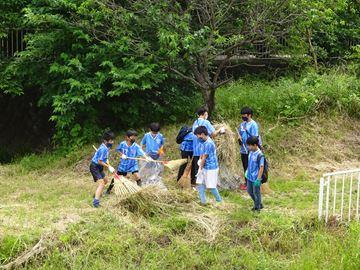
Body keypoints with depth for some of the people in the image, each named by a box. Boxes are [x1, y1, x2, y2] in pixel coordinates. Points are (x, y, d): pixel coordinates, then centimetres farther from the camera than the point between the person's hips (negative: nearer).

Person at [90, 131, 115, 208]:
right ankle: (96, 201, -31)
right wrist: (109, 167, -18)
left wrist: (109, 166, -2)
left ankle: (97, 194, 45)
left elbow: (105, 158, 13)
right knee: (101, 183, -22)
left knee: (105, 181, 26)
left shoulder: (106, 147, 4)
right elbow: (100, 161, -25)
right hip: (94, 167, -10)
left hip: (99, 167, 10)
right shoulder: (103, 149, -26)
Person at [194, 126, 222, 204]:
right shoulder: (203, 142, 5)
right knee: (200, 184, 8)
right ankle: (203, 202, 17)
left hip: (211, 168, -9)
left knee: (211, 187, 2)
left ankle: (219, 201, 19)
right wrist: (200, 161, -2)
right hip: (204, 167, 9)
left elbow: (204, 158, -18)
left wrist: (200, 168, -9)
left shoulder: (208, 143, -24)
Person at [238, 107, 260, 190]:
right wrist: (239, 137, -3)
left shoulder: (253, 125, -15)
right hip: (243, 149, 7)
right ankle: (247, 182, 26)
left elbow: (255, 138, -17)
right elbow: (239, 133, 18)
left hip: (250, 150, -7)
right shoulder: (242, 124, 9)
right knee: (245, 167, 15)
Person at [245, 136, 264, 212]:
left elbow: (261, 168, -22)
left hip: (255, 178, -8)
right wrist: (247, 172, 18)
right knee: (249, 191, 22)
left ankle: (258, 207, 29)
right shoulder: (251, 152, -1)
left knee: (256, 193, 9)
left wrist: (258, 180, -21)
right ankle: (257, 203, 41)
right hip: (249, 177, 8)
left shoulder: (259, 155, -25)